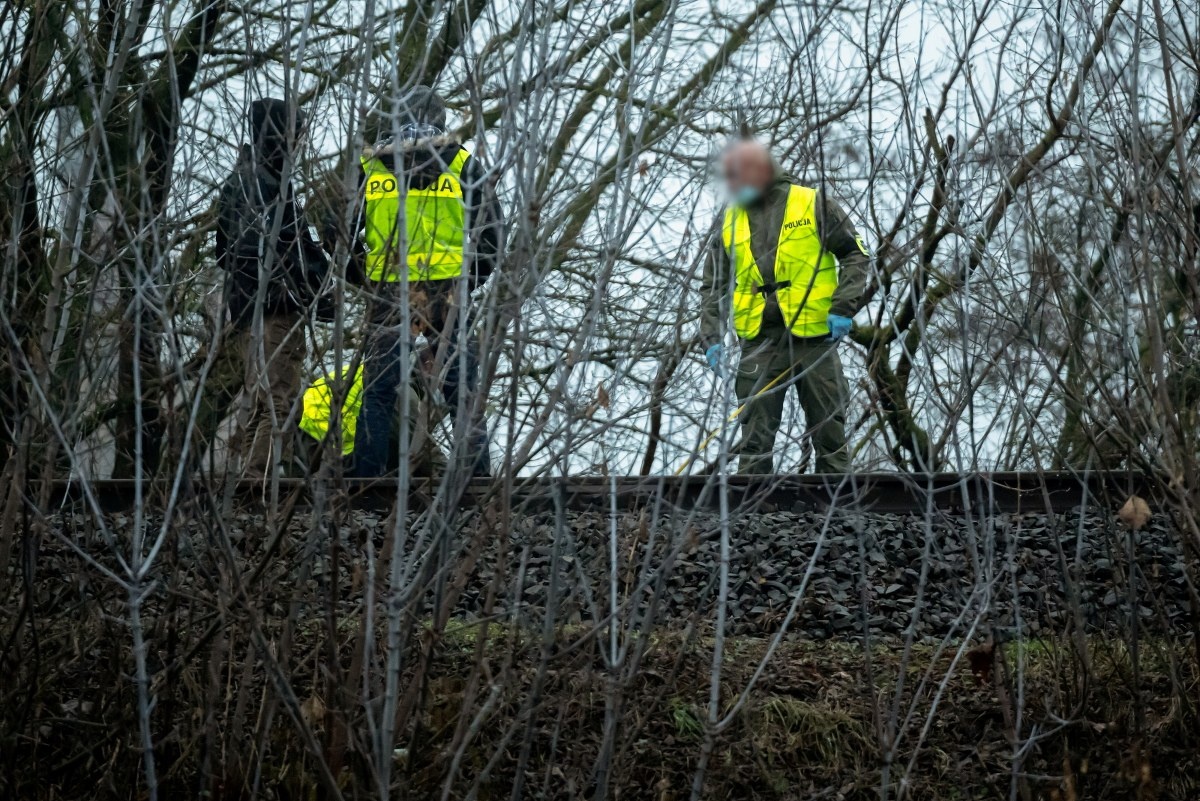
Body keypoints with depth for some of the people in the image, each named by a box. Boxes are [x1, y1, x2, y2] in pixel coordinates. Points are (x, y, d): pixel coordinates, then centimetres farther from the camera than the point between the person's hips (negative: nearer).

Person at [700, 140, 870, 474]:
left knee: (829, 430, 3)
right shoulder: (728, 223, 14)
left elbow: (855, 256, 4)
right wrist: (712, 339, 2)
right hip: (760, 342, 2)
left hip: (814, 335, -2)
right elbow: (714, 287, 16)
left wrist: (843, 309, -8)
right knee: (754, 437, -2)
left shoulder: (812, 204, 4)